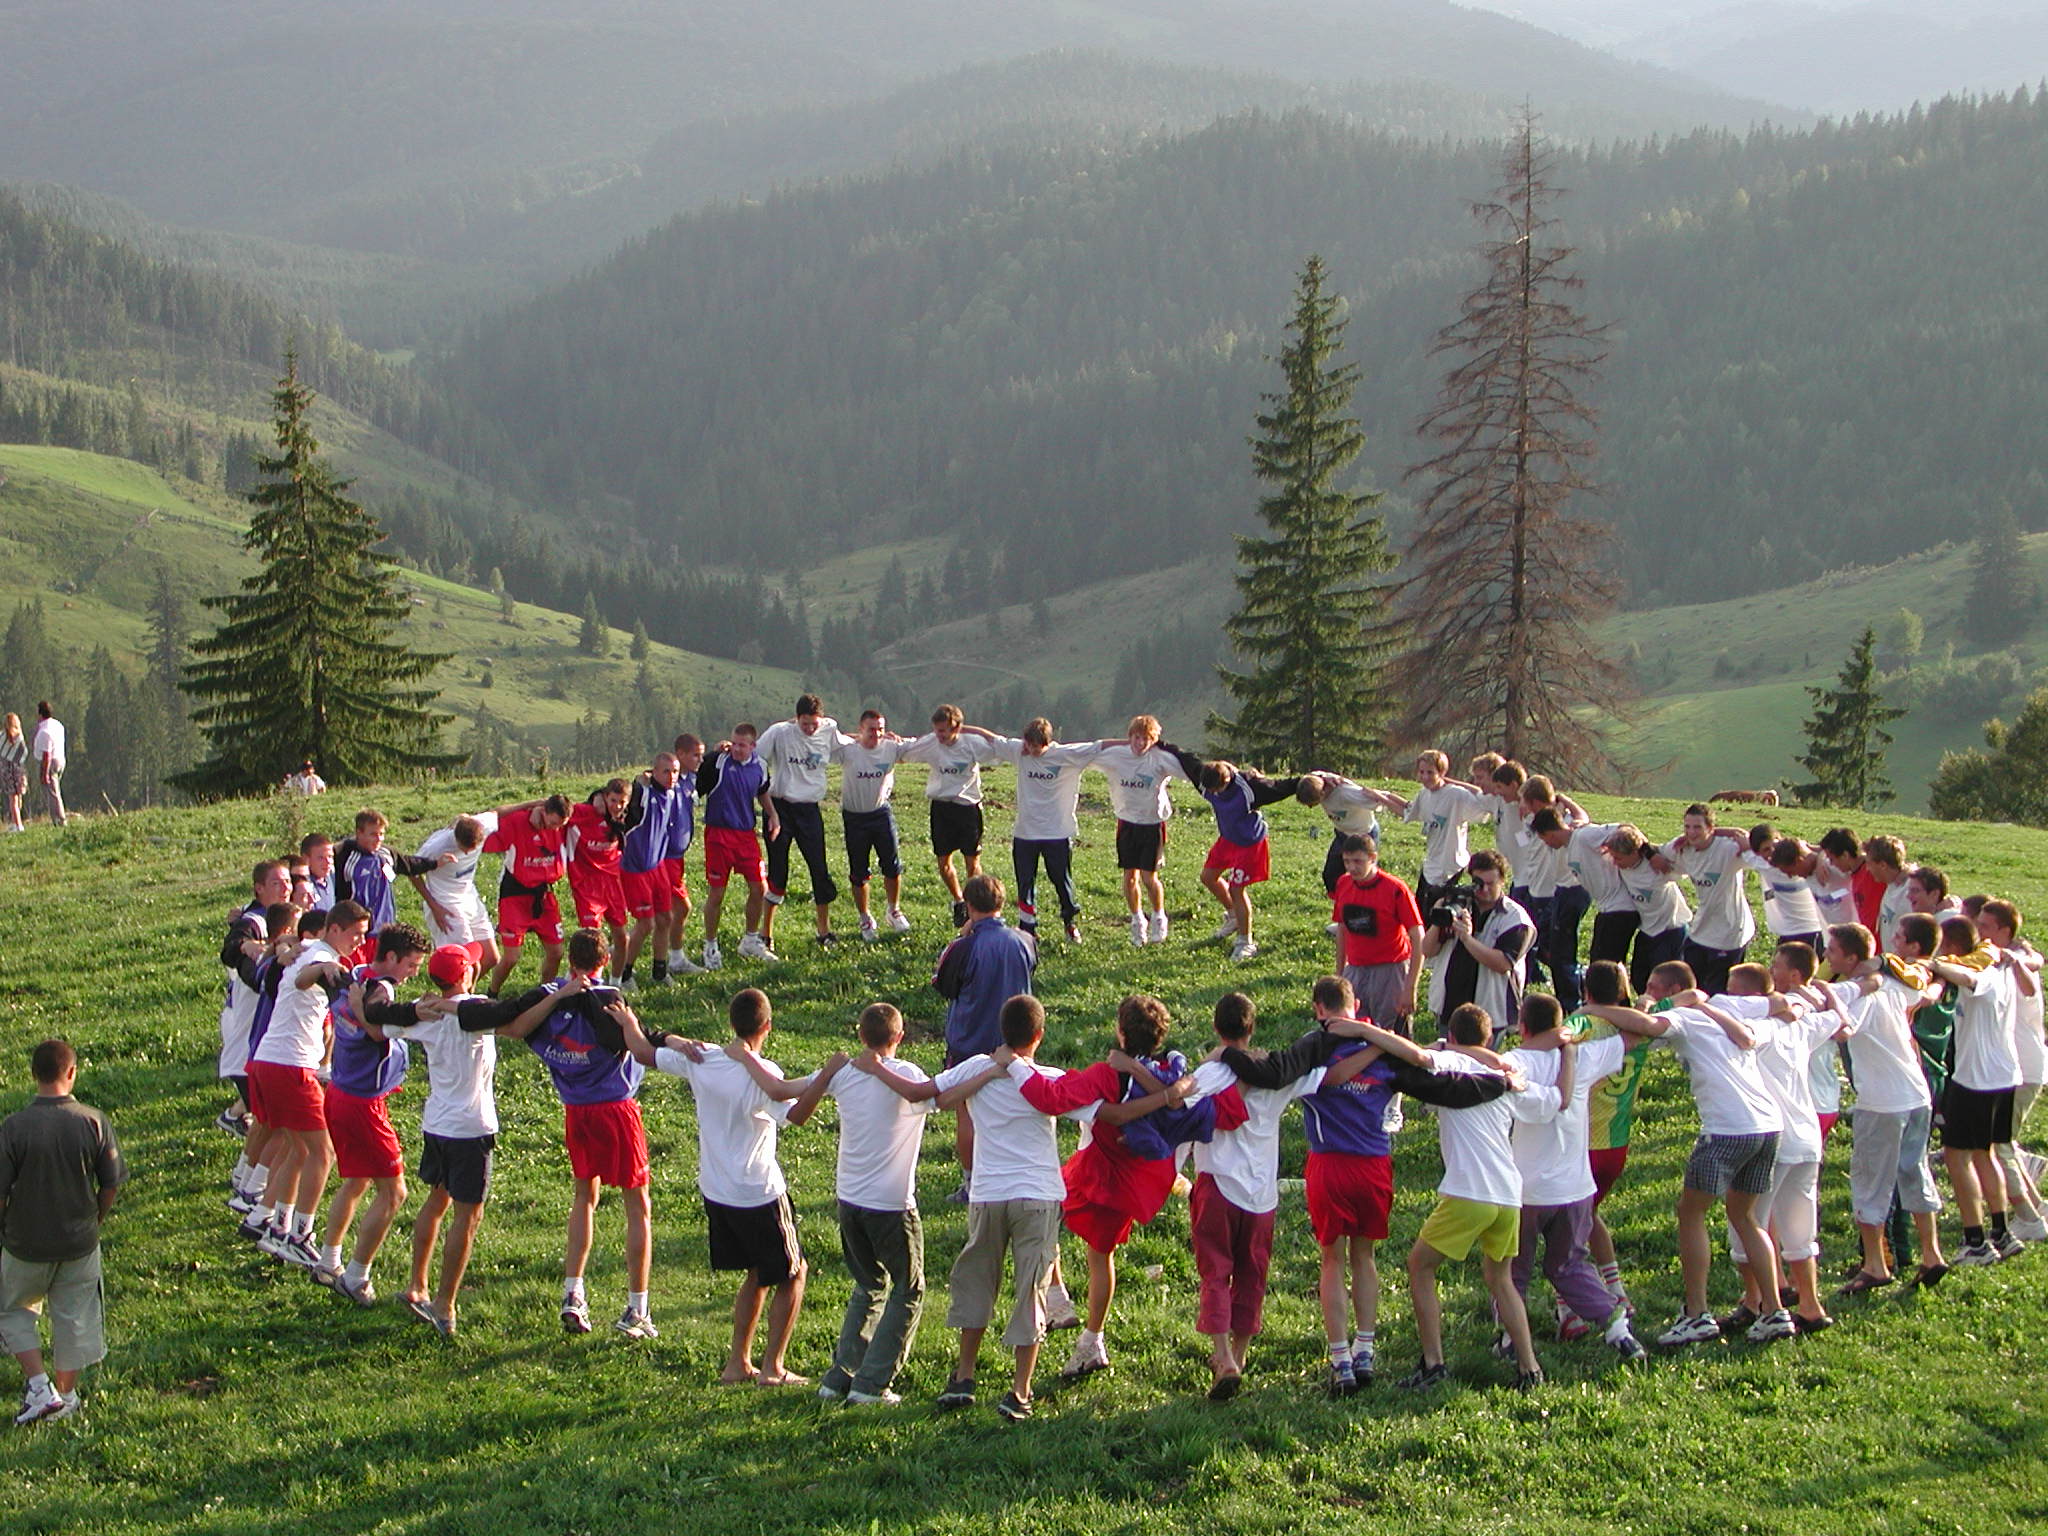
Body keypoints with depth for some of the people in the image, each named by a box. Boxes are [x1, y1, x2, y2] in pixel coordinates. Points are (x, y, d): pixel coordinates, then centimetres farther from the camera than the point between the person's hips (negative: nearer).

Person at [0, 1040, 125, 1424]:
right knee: (74, 1316, 18)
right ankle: (66, 1394, 27)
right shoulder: (94, 1122, -12)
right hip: (80, 1242, 2)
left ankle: (39, 1386, 7)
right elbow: (112, 1184, -4)